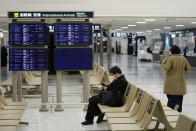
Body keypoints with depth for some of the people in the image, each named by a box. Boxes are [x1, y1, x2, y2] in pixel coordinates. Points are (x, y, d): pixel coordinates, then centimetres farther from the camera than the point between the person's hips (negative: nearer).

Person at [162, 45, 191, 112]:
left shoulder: (170, 58, -13)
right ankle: (178, 110, 19)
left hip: (171, 81, -4)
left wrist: (163, 63, -2)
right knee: (179, 97, 13)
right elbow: (188, 68, 4)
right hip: (180, 81, 4)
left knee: (171, 97, 1)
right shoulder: (183, 58, 0)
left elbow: (166, 68, -18)